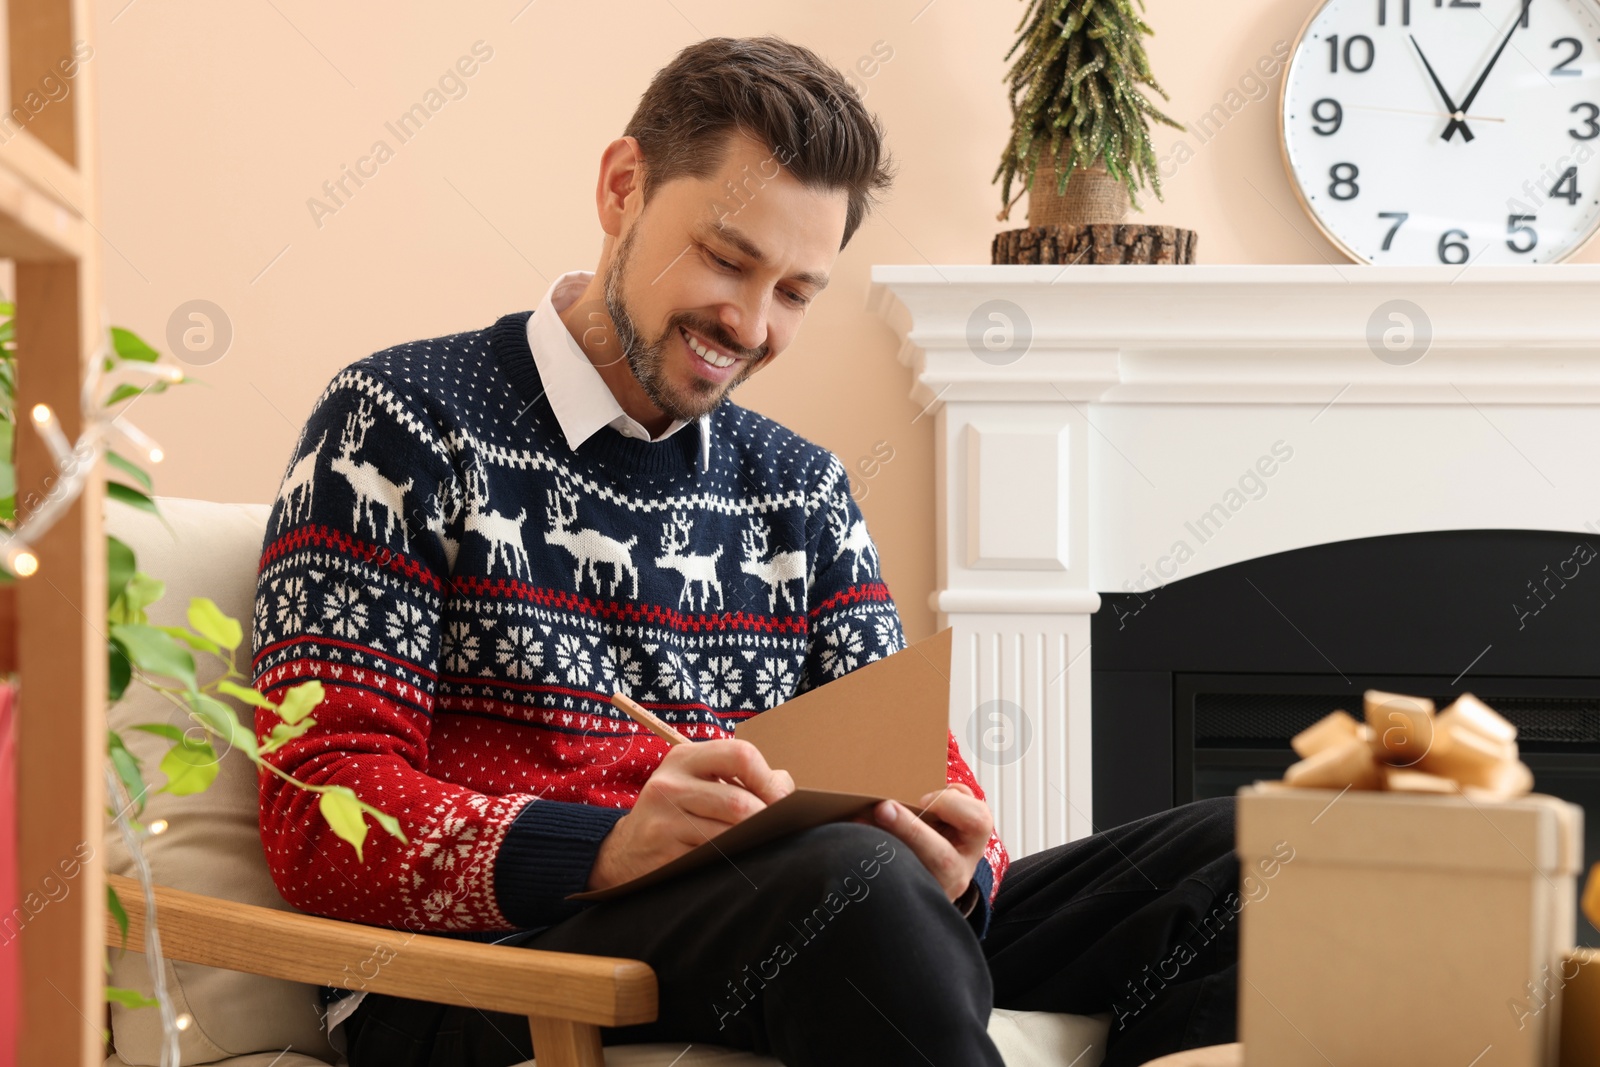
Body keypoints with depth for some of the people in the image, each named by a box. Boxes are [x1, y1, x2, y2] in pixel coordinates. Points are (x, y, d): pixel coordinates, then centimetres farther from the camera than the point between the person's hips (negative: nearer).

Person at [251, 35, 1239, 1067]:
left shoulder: (803, 487, 20)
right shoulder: (407, 423, 1)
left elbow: (912, 758, 12)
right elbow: (322, 818, -8)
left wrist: (957, 858, -14)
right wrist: (612, 849, -25)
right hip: (477, 974, -6)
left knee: (1225, 858, -12)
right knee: (852, 879, -38)